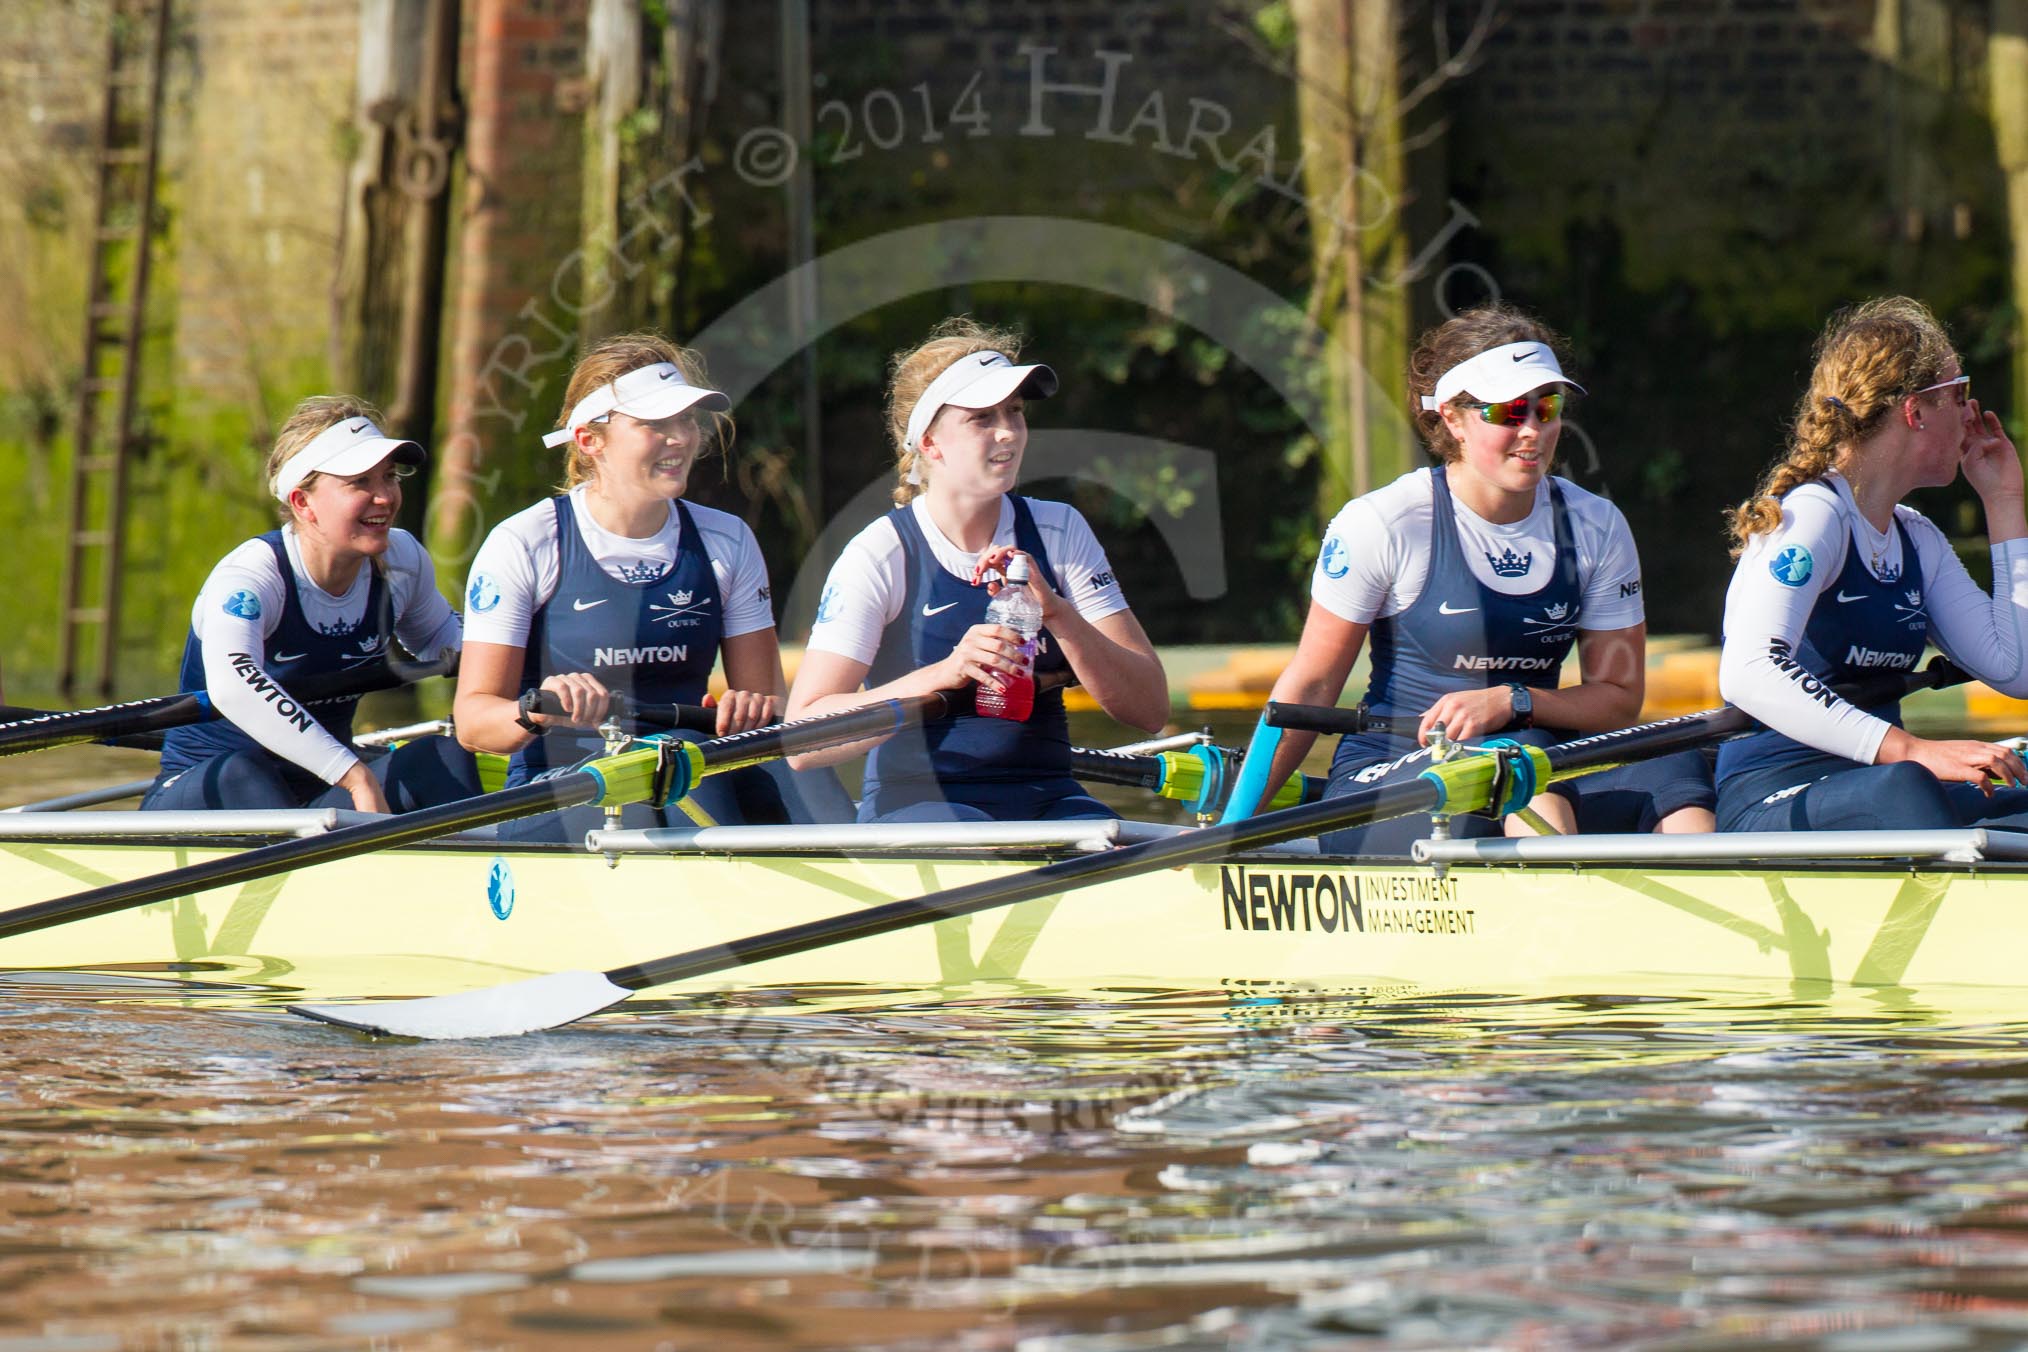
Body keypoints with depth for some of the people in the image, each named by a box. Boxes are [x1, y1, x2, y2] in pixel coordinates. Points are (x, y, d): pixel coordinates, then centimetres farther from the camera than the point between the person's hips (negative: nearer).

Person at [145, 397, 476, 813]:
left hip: (321, 793, 6)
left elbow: (438, 635, 27)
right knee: (240, 776, -39)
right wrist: (357, 777, -52)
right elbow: (231, 683, -44)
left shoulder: (402, 561, 1)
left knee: (445, 756, -19)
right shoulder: (247, 577, -21)